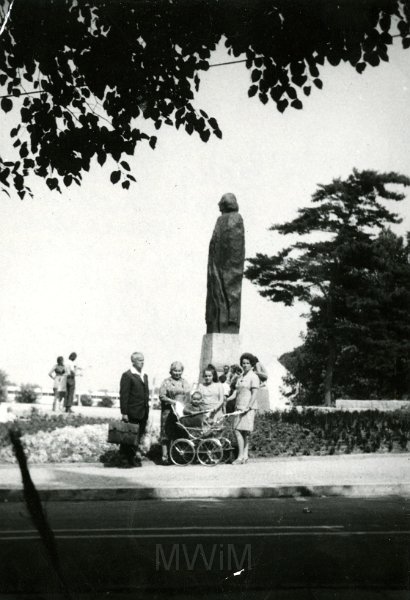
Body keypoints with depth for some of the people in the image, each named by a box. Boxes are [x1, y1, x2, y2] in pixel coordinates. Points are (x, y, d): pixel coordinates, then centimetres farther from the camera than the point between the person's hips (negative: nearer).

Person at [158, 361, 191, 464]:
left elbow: (189, 396, 17)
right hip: (169, 411, -4)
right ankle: (165, 455, -2)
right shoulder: (166, 382, 3)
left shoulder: (185, 382, 18)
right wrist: (173, 401, -16)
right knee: (166, 433, -4)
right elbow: (161, 396, -6)